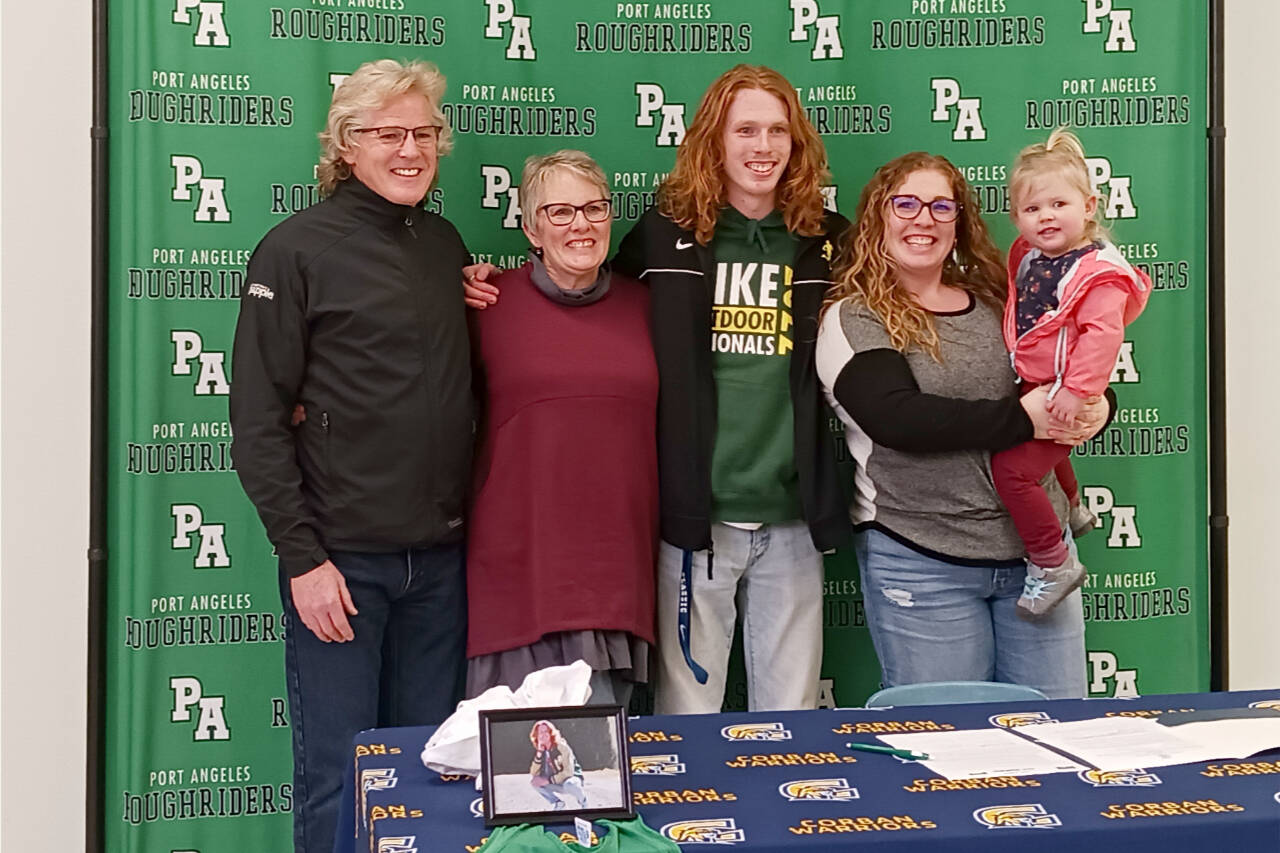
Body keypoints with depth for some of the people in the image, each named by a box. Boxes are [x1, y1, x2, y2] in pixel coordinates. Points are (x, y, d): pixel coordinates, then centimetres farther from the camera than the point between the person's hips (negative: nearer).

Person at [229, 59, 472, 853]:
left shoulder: (447, 244, 11)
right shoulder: (297, 249, -5)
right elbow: (258, 419, -9)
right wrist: (302, 556, -12)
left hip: (439, 556, 5)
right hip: (341, 555, -5)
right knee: (337, 775, 2)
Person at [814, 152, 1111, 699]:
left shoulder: (995, 304, 10)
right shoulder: (852, 319, -5)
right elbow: (897, 417, -21)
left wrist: (1092, 409, -9)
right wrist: (1021, 419, -21)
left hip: (1038, 547, 5)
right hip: (920, 562, -5)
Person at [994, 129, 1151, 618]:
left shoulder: (1099, 271, -20)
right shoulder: (1029, 257, 5)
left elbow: (1102, 333, -29)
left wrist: (1077, 390, -35)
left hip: (1061, 395, -9)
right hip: (1033, 387, 9)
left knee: (1011, 467, -19)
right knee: (1045, 449, 33)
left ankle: (1053, 565, -9)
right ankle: (1074, 507, 63)